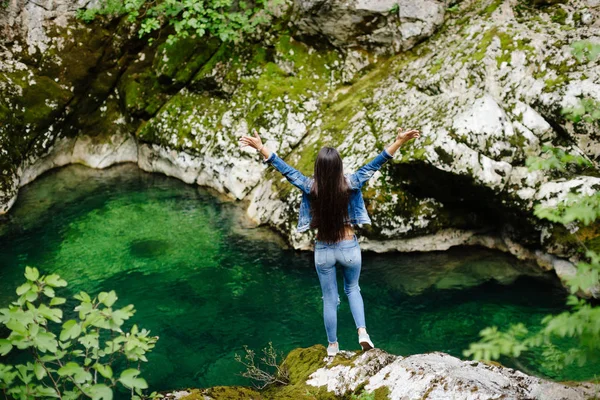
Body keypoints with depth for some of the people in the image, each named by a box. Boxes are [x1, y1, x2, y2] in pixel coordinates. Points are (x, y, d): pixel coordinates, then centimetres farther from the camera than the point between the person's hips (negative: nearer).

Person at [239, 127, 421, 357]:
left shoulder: (310, 187, -16)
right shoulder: (349, 184, -18)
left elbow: (285, 169, -10)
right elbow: (375, 164, -15)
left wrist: (261, 148, -4)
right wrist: (399, 141, -13)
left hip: (323, 250, 0)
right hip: (348, 248, 0)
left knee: (329, 299, 16)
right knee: (352, 289, 26)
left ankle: (333, 346, 28)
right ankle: (362, 332, 8)